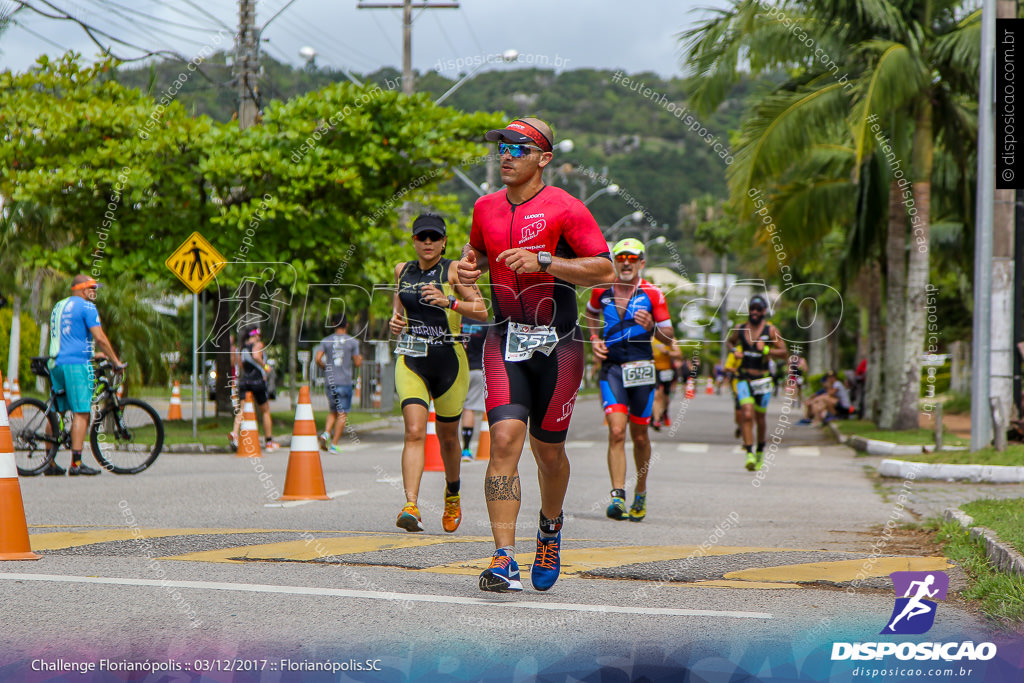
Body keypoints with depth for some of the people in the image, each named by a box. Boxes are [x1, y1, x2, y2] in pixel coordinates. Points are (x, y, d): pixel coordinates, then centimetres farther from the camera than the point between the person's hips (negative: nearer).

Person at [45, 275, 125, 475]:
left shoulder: (58, 306, 20)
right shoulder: (86, 307, -5)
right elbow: (100, 338, -12)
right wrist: (116, 361, -4)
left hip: (56, 364, 8)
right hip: (77, 363, -8)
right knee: (81, 413, -9)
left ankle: (49, 463, 11)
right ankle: (76, 464, -15)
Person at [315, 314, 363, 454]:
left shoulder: (326, 341, 6)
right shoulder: (353, 342, 0)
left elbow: (318, 359, -5)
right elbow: (357, 363, -1)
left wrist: (326, 367, 13)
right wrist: (360, 359, 21)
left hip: (329, 381, 3)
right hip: (345, 382, -3)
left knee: (333, 411, 18)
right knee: (342, 414, 0)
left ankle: (326, 433, -7)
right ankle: (334, 445, -6)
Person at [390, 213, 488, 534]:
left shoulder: (453, 271, -4)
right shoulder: (402, 270, 9)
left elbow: (482, 311, -8)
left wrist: (449, 302, -22)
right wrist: (396, 321, 5)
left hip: (449, 360, -2)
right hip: (411, 360, 2)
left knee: (447, 436, 12)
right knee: (414, 432, -17)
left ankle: (452, 495, 39)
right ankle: (411, 506, -26)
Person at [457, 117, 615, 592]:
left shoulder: (565, 209, -7)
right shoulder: (486, 207, 10)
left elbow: (605, 271, -12)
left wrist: (542, 261, -20)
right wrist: (470, 265, 7)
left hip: (557, 343, -3)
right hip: (506, 339, 3)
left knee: (548, 451, 7)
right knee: (505, 439, -15)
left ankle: (551, 528, 39)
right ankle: (504, 560, -18)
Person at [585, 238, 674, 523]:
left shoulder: (652, 294, -3)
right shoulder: (602, 290, 3)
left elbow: (668, 336, 2)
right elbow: (591, 313, 26)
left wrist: (651, 326, -18)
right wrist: (594, 339, 9)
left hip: (641, 368, 0)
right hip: (611, 368, 0)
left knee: (639, 436, 9)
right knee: (617, 432, -15)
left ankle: (641, 493, 30)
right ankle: (618, 497, -19)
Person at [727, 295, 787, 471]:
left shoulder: (770, 330, -2)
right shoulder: (740, 329, 6)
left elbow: (783, 352, -4)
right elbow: (730, 341, 26)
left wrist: (766, 350, -19)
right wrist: (734, 350, 4)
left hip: (762, 379, -1)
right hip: (743, 378, 1)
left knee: (759, 418, 9)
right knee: (747, 415, -17)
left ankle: (760, 451, 33)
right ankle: (749, 453, -21)